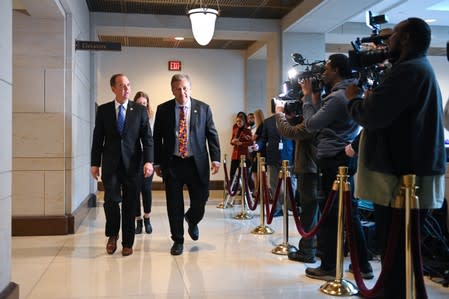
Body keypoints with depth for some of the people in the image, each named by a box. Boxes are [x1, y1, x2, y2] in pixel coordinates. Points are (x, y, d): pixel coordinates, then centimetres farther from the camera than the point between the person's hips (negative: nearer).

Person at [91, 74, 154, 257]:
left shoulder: (140, 110, 3)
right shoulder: (103, 110, 6)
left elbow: (147, 138, 0)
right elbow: (97, 138, 7)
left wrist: (148, 161, -11)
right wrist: (95, 163, 3)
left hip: (132, 164, 0)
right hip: (110, 163, 0)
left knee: (130, 204, 4)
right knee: (111, 200, -9)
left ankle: (127, 243, 18)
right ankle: (112, 235, 18)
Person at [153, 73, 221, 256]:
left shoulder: (203, 108, 4)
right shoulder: (163, 109, 4)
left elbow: (212, 134, 4)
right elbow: (157, 137, 6)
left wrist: (215, 158, -6)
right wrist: (157, 162, 3)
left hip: (197, 163, 0)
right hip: (172, 163, 0)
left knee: (200, 199, 4)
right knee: (174, 205, 4)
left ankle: (192, 221, 38)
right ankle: (178, 240, 20)